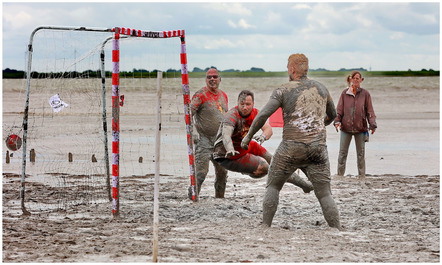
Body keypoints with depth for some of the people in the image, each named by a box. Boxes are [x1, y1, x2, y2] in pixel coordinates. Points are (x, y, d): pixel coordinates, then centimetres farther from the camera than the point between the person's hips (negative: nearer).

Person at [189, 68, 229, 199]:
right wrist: (192, 132, -23)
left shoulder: (223, 95, 11)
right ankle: (192, 197, -8)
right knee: (201, 171, -14)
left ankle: (219, 197, 27)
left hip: (220, 140, 7)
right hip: (204, 140, -7)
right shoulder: (200, 95, -9)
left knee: (222, 171, 13)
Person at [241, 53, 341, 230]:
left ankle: (265, 227, 10)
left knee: (273, 186, 15)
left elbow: (263, 115, -10)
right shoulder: (320, 88, 12)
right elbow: (332, 115, 26)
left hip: (291, 148, -3)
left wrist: (248, 136, 2)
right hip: (318, 148, 3)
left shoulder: (283, 91, -2)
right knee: (324, 194, 4)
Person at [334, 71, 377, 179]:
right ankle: (340, 175, 11)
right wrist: (337, 121, -8)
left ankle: (362, 176, 14)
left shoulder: (365, 94, 3)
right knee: (342, 153, 4)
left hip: (360, 128, -1)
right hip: (346, 127, 1)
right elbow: (339, 109, 7)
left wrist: (372, 124, -7)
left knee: (361, 154, 7)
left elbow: (370, 111, 3)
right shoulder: (345, 93, 4)